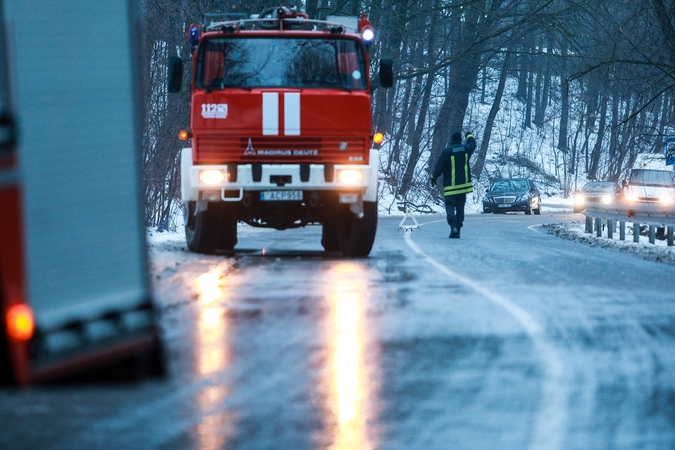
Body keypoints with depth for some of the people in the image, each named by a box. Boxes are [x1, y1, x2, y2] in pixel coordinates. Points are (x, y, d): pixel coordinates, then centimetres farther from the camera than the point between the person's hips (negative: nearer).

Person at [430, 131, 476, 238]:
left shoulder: (447, 151, -11)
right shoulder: (466, 148, 3)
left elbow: (439, 166, -7)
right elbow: (472, 144, 27)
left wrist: (433, 177, 7)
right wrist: (470, 136, 48)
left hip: (450, 185, -4)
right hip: (463, 184, 4)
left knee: (450, 205, -2)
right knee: (460, 207, 10)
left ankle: (453, 226, -23)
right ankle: (458, 230, 8)